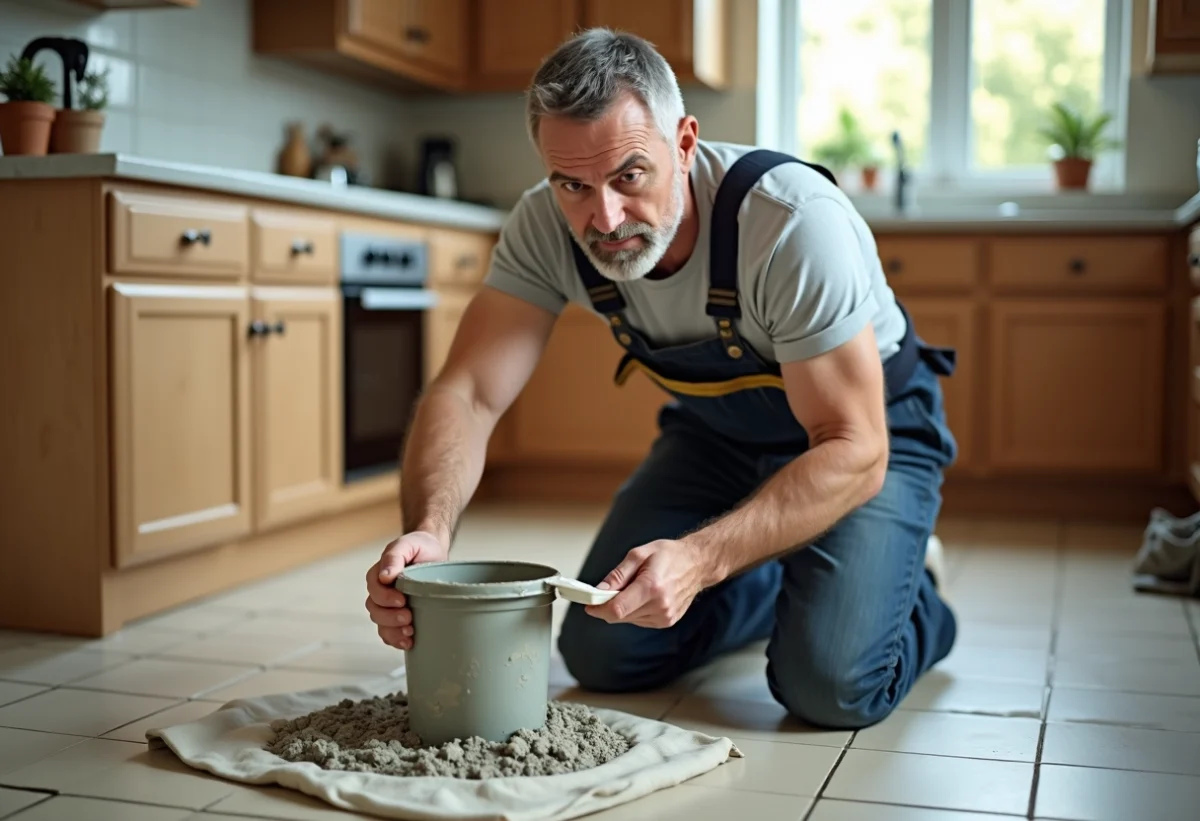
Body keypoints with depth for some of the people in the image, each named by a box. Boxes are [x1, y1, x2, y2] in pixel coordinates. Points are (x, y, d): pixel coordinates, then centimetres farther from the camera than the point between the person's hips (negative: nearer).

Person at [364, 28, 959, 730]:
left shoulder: (798, 224, -36)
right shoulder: (547, 226, -22)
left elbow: (853, 450, -34)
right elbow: (467, 393, -24)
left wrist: (699, 558, -47)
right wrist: (429, 532, -45)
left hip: (864, 429, -4)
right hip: (715, 432, 5)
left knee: (830, 685, -23)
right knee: (602, 654, -4)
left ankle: (912, 600, 13)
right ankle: (773, 587, 24)